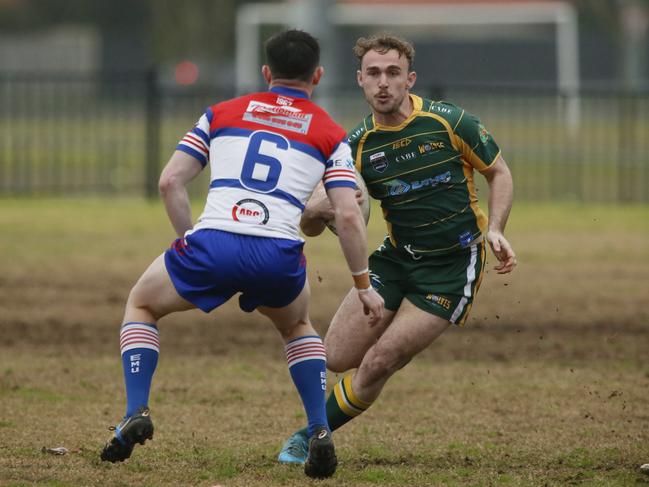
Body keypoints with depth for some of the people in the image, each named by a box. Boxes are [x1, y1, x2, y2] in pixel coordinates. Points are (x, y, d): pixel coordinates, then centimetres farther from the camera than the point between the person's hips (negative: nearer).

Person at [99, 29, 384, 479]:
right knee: (297, 325, 35)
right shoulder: (330, 134, 17)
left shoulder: (223, 113, 20)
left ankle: (137, 413, 8)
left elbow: (170, 181, 13)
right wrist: (363, 285, 15)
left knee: (141, 305, 28)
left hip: (210, 244, -1)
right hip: (278, 255, 1)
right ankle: (320, 432, 16)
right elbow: (348, 216, 7)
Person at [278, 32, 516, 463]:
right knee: (338, 357, -2)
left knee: (377, 364, -12)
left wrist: (494, 230, -14)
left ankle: (310, 438, 8)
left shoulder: (450, 122, -13)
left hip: (452, 267, -4)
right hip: (395, 259, 4)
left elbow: (499, 173, 2)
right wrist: (316, 211, -25)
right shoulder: (357, 146, -4)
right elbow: (311, 226, 0)